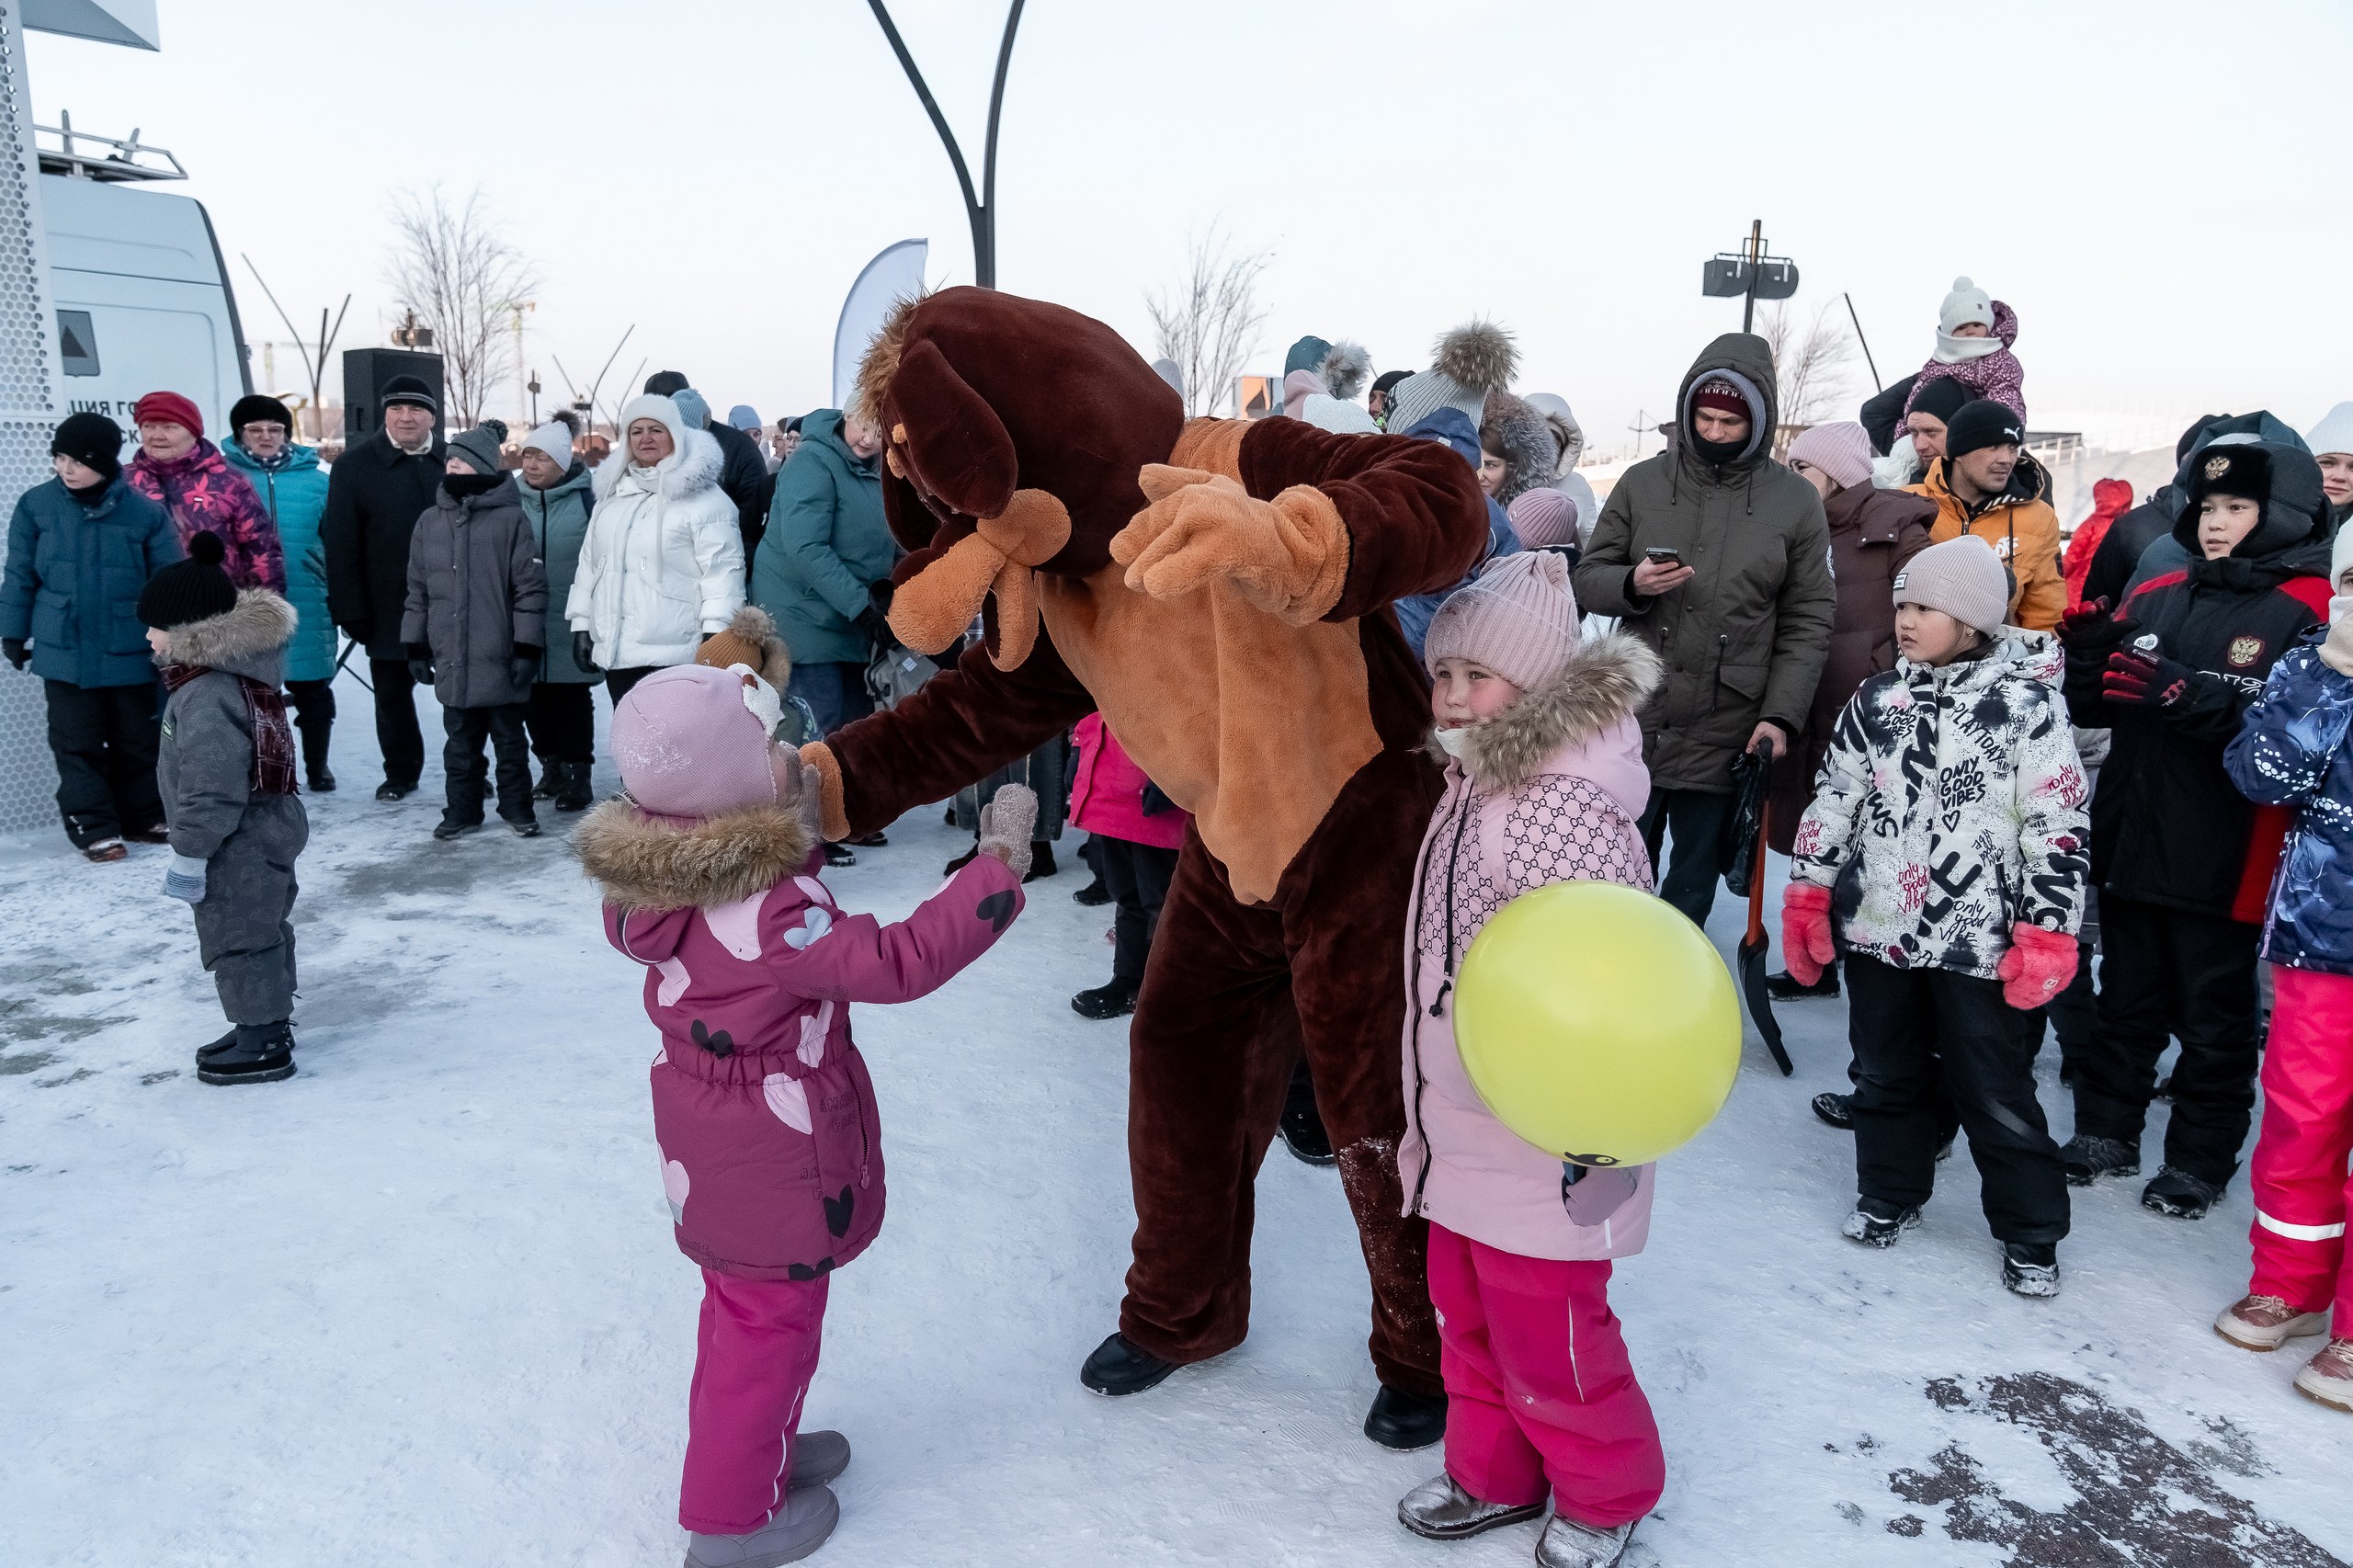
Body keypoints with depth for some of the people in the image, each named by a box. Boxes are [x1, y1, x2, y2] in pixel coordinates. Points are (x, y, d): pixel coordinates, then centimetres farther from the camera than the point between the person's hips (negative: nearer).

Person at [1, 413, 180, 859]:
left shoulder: (146, 513, -8)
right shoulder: (36, 505, -3)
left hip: (131, 651, 0)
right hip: (63, 650, 1)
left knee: (138, 741, 11)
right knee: (78, 744, 5)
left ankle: (144, 816, 26)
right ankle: (95, 828, 13)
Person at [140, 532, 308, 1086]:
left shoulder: (207, 696, -26)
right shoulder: (237, 671, 7)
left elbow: (212, 792, -27)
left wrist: (188, 856, -18)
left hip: (239, 845, -11)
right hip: (265, 830, 11)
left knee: (237, 940, 2)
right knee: (264, 932, 20)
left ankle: (264, 1045, 12)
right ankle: (267, 1026, 34)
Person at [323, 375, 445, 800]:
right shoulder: (354, 464, -2)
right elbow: (341, 545, -5)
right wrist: (351, 611, -10)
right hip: (390, 608, 0)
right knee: (393, 692, 11)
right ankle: (401, 773, 26)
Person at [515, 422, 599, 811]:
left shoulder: (584, 499, -6)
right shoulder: (513, 499, 5)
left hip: (570, 627, -4)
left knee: (572, 701, 3)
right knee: (534, 701, 9)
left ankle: (576, 774, 12)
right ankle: (551, 770, 23)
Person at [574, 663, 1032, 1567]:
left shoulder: (652, 889, -6)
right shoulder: (773, 914, -32)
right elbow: (899, 962, -33)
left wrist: (796, 835, 5)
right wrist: (997, 866, -29)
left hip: (711, 1154, 8)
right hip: (775, 1165, -8)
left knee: (740, 1305, 26)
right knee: (772, 1322, 10)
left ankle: (754, 1450, 47)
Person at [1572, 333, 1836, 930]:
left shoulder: (1796, 501, 2)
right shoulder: (1642, 483, 3)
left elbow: (1808, 622, 2)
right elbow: (1588, 579, 6)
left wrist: (1781, 714, -8)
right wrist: (1631, 584, -16)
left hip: (1726, 739, 0)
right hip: (1633, 722, 1)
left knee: (1693, 887, 12)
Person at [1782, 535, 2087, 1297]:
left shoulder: (2025, 705, -10)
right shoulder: (1876, 699, 4)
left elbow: (2057, 827, -9)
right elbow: (1834, 797, 10)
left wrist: (2045, 932, -11)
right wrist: (1808, 895, 8)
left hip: (1978, 942, -4)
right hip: (1875, 928, 4)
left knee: (1997, 1093, 5)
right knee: (1886, 1073, 18)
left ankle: (2031, 1234, 23)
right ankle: (1889, 1193, 37)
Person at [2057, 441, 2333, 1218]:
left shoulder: (2308, 613, -9)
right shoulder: (2158, 595, 7)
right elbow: (2091, 706, 7)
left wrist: (2184, 693, -28)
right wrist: (2087, 651, -12)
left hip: (2223, 861, -5)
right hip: (2130, 841, 5)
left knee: (2213, 1015, 10)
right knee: (2124, 999, 18)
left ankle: (2201, 1157, 25)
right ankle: (2105, 1130, 32)